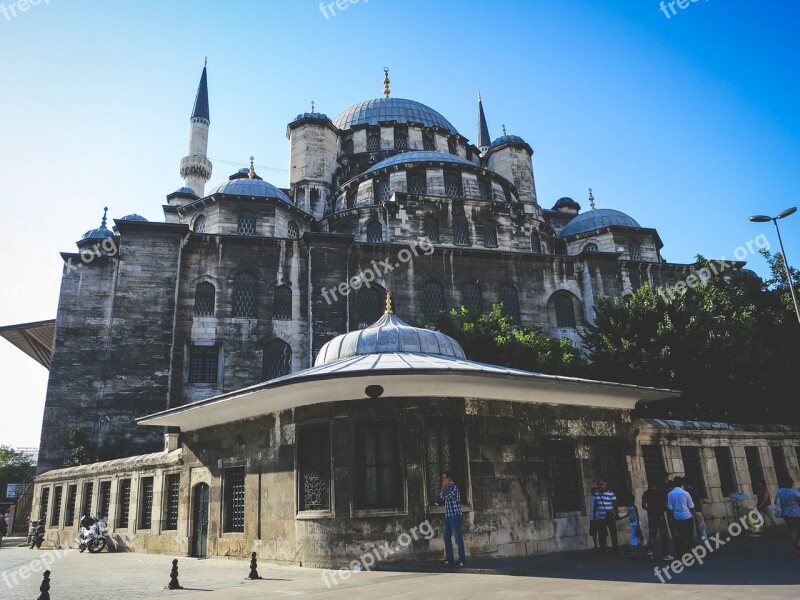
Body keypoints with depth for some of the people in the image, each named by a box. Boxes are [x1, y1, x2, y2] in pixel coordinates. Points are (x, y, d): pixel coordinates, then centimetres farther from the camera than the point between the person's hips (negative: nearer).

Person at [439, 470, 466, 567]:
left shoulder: (453, 487, -14)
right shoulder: (448, 488, 15)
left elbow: (443, 496, -19)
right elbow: (440, 497, 17)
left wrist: (443, 487, -8)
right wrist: (443, 488, 10)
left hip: (455, 516, -10)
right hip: (448, 516, 10)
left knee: (458, 538, -7)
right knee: (446, 538, 10)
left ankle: (462, 560, -3)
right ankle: (449, 560, 16)